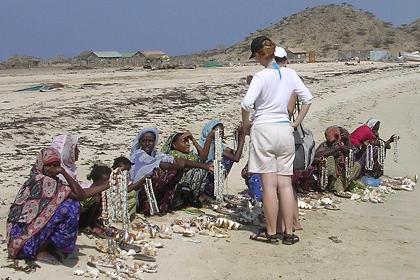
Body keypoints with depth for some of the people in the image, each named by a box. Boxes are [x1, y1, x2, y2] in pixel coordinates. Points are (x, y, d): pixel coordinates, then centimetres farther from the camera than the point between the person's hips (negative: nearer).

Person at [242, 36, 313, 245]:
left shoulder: (261, 77, -11)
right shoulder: (289, 74, 5)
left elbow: (247, 104, -21)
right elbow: (307, 98, 10)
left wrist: (246, 124, -4)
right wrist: (296, 123, 16)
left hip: (263, 130, -5)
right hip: (284, 130, 5)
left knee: (269, 184, 1)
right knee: (285, 183, 9)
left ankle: (271, 232, 9)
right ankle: (288, 232, 13)